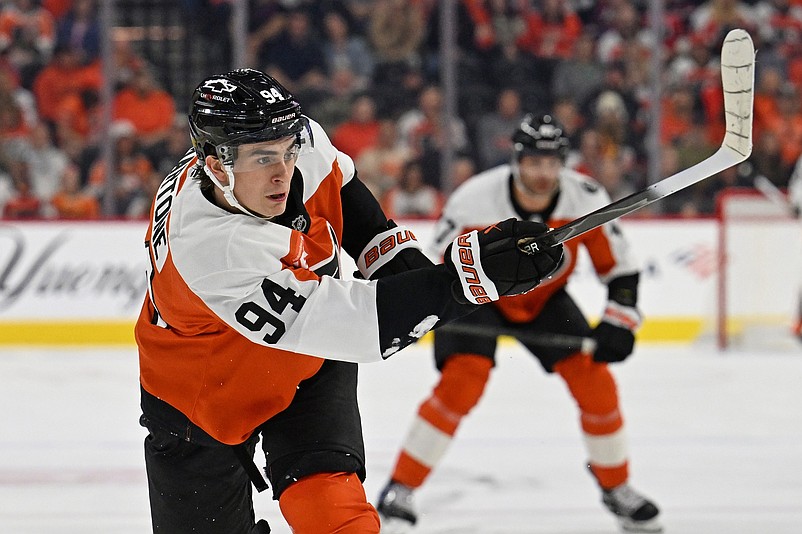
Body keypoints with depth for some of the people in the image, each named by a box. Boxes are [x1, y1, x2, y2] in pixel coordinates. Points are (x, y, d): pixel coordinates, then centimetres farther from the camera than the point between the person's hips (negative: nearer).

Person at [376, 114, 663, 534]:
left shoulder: (587, 200, -22)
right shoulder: (474, 201, -30)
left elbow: (619, 266, -10)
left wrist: (617, 325, -19)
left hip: (545, 298, 3)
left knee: (594, 381, -7)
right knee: (462, 381, -24)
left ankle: (617, 488, 16)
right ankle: (399, 490, -16)